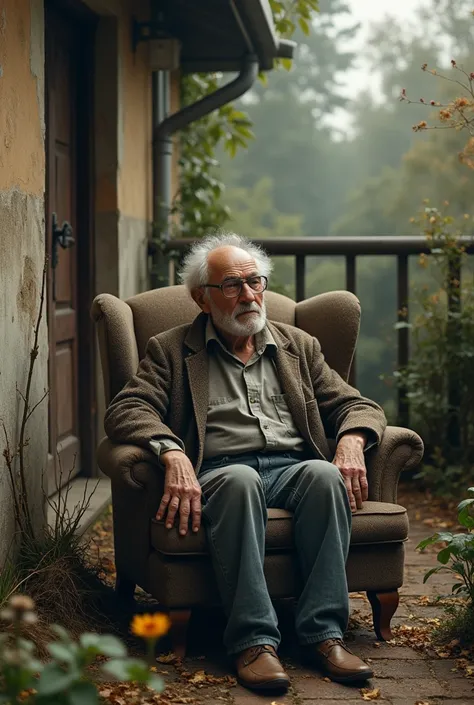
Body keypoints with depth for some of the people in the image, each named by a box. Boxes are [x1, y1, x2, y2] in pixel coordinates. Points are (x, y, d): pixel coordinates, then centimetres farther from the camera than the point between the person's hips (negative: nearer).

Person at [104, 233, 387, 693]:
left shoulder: (298, 346, 23)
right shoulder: (170, 351, 14)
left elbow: (357, 405, 20)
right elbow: (125, 411, -1)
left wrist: (351, 441, -5)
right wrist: (173, 454, -21)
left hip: (292, 467, 3)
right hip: (220, 471, -2)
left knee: (324, 473, -32)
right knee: (240, 480, -37)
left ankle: (322, 632, -30)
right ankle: (253, 640, -36)